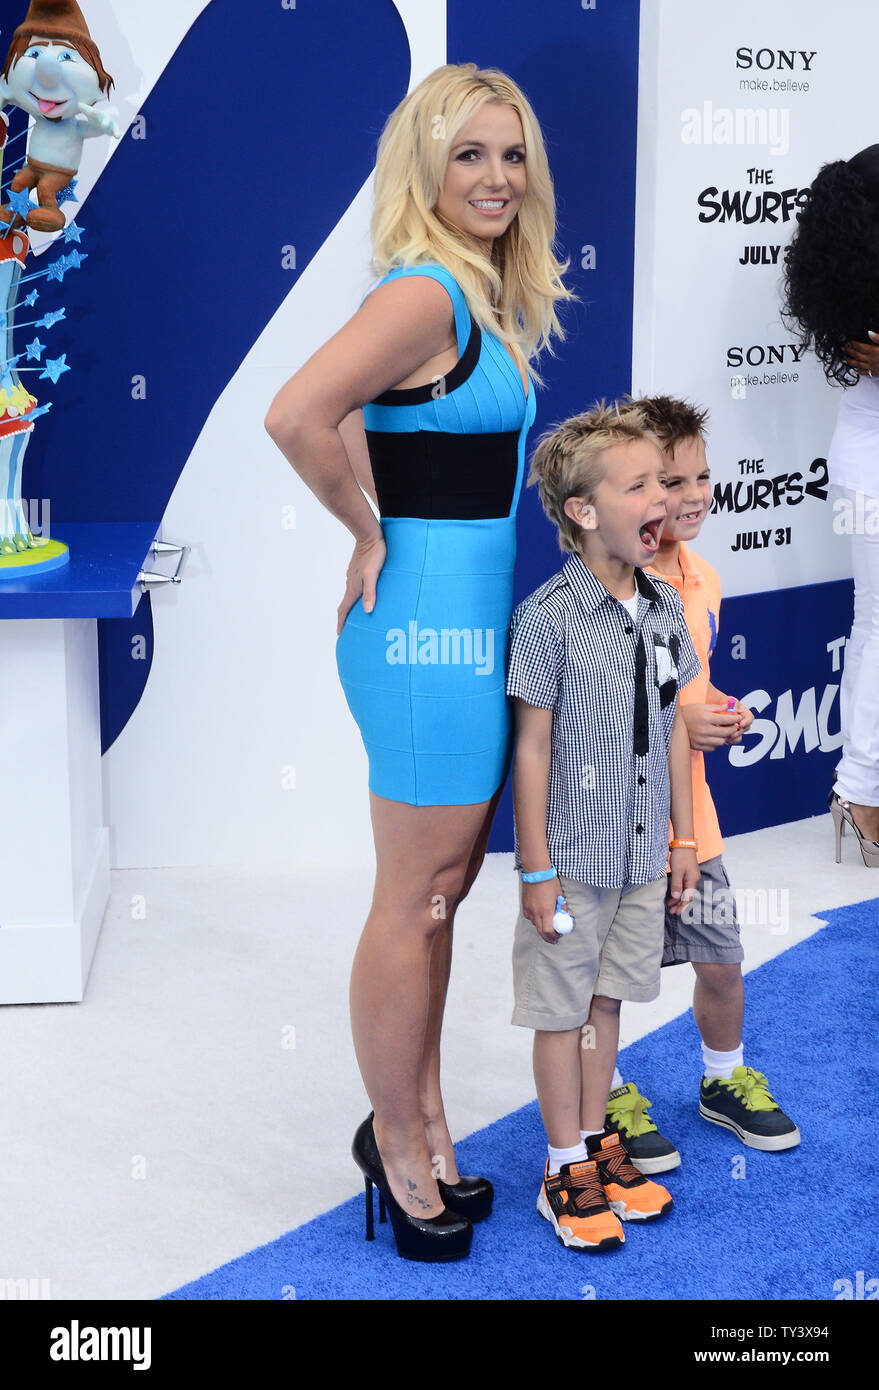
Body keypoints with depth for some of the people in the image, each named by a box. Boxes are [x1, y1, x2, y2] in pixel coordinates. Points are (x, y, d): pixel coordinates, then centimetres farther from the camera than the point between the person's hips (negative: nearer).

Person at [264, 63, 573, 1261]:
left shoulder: (482, 298, 14)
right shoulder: (426, 293, -15)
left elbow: (357, 418, 25)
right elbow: (295, 414, -30)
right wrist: (370, 536, -16)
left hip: (467, 628, 10)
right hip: (431, 629, -10)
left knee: (441, 893, 18)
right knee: (416, 903, 4)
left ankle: (417, 1128, 33)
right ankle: (400, 1143, 21)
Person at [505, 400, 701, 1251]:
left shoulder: (665, 608, 2)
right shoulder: (547, 617, -17)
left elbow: (674, 731, 9)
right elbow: (532, 747, -13)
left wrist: (684, 838, 11)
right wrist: (537, 869, -11)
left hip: (643, 855, 5)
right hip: (574, 859, -5)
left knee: (606, 998, 18)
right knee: (562, 1009, 8)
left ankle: (595, 1141, 34)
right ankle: (567, 1170, 22)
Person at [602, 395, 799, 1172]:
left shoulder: (702, 577, 6)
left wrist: (725, 711, 0)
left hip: (688, 812, 7)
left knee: (722, 960, 15)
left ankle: (725, 1081, 39)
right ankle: (610, 1096, 31)